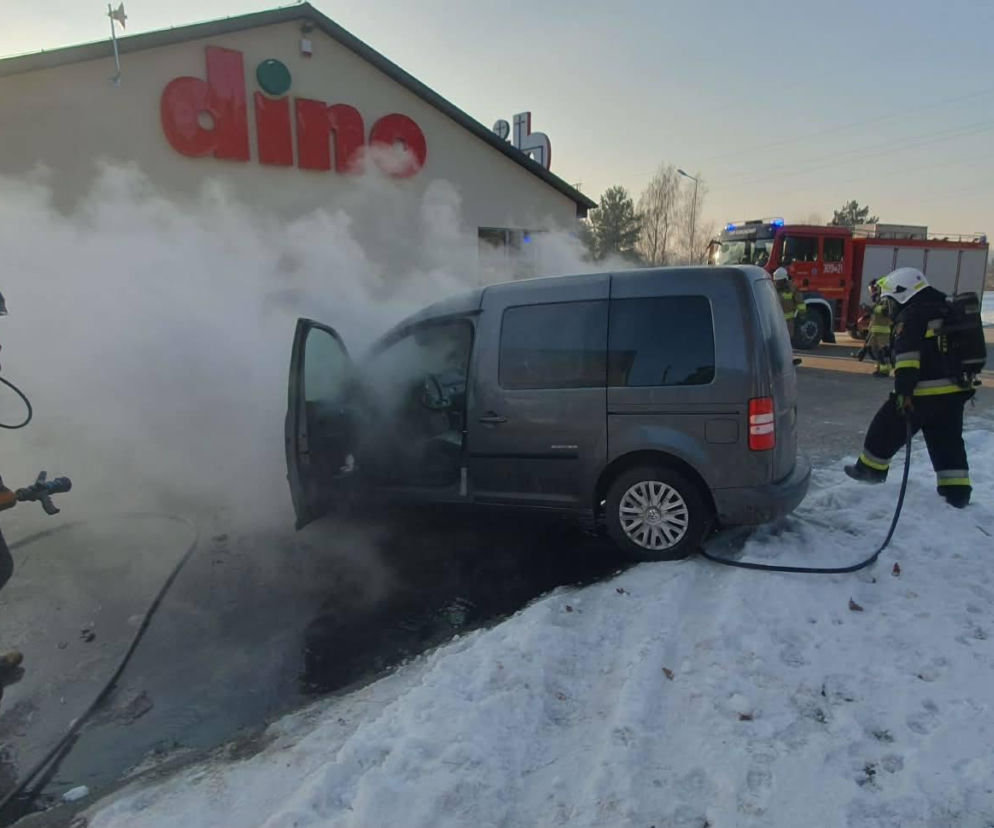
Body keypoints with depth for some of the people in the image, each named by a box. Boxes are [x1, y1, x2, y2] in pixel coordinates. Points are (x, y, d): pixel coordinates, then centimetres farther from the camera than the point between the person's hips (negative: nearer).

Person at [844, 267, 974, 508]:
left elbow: (907, 355, -23)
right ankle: (957, 492, 13)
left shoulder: (911, 316, -12)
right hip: (954, 390, 8)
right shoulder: (945, 311, 18)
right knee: (948, 442, 12)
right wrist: (965, 385, 31)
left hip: (924, 391, -8)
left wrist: (904, 390, -25)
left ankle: (871, 468, 23)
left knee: (888, 429, 9)